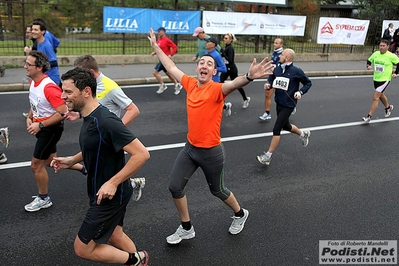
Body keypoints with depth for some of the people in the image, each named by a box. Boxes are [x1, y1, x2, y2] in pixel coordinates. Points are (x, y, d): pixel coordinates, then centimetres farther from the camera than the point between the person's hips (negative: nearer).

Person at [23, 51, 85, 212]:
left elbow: (63, 113, -29)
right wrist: (29, 118, 1)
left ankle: (44, 199, 23)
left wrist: (40, 125, -26)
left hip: (51, 129, -9)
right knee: (51, 161, 21)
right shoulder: (33, 82, 1)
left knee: (36, 165, 2)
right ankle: (84, 168, 37)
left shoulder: (49, 87, -27)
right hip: (42, 128, 9)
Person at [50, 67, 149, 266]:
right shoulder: (89, 117, 1)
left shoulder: (105, 121, -29)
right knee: (114, 236, 25)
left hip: (110, 195, -9)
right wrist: (72, 160, 6)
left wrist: (112, 183, -29)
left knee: (83, 249, 3)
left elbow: (142, 154, -30)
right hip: (103, 192, 9)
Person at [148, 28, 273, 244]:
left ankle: (240, 214, 45)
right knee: (175, 187, 7)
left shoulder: (217, 89, -18)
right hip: (190, 148, 6)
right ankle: (186, 228, 29)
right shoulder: (190, 84, 0)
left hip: (211, 152, -6)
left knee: (217, 190, 14)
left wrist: (249, 77, -62)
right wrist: (156, 47, 24)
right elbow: (171, 67, 15)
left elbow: (234, 83, -41)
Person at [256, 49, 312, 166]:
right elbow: (271, 80, 14)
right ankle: (303, 134, 54)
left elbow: (308, 83, 0)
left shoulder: (296, 71, -12)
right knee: (286, 126, 24)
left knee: (276, 129, -9)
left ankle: (268, 156, -1)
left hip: (288, 105, -7)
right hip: (278, 103, 7)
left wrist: (300, 92, -17)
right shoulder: (277, 69, 0)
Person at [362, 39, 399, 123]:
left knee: (375, 98, -13)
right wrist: (368, 65, -5)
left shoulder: (391, 56, -14)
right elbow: (369, 60, 15)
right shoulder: (375, 54, -1)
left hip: (385, 80, -6)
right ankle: (388, 107, 54)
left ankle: (369, 117, -8)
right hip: (376, 79, 7)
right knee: (381, 95, 26)